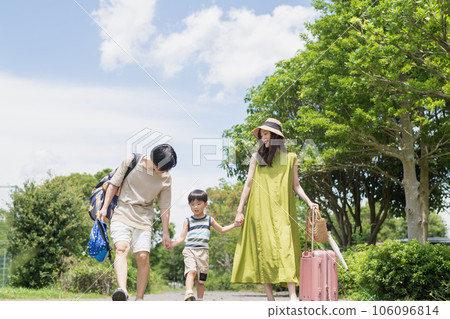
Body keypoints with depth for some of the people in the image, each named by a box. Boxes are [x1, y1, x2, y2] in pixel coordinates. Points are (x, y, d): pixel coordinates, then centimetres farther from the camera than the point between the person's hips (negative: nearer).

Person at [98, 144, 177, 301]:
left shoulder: (166, 179, 3)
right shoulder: (131, 161, -4)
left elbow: (164, 208, 10)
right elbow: (114, 184, 4)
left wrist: (165, 233, 9)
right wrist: (105, 207, -1)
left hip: (144, 219, 2)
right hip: (122, 213, -2)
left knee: (143, 256, -12)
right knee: (121, 248, -24)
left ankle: (139, 298, -2)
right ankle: (122, 290, -43)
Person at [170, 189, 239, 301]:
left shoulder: (209, 219, 17)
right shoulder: (188, 221, 12)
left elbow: (222, 229, 28)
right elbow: (182, 237, 8)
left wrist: (234, 224, 17)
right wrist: (171, 244, -8)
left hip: (203, 251, 2)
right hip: (189, 250, -2)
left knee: (201, 279, 3)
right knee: (191, 271, -26)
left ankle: (200, 300, 12)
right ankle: (189, 294, -41)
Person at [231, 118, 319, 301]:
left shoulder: (290, 158, 12)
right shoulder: (257, 157, 11)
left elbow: (295, 186, 16)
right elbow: (248, 185, 11)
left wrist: (308, 202, 2)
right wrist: (240, 210, 6)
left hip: (281, 211, 0)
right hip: (260, 210, 0)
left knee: (285, 247, -13)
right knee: (263, 248, -6)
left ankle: (292, 295, -19)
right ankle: (270, 298, -2)